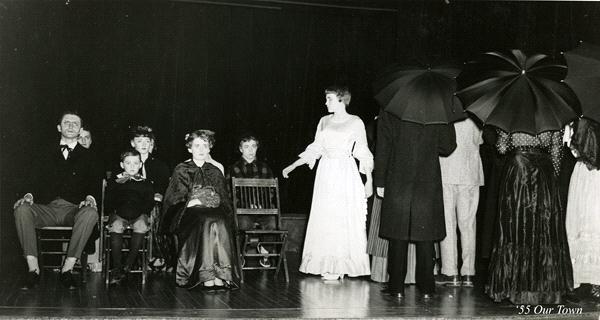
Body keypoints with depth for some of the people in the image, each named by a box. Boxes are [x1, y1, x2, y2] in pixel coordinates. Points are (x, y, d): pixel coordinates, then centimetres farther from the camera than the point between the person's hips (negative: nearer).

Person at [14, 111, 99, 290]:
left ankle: (67, 269, -31)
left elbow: (95, 183, 8)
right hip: (48, 208, 2)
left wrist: (90, 198, -14)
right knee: (22, 209, -30)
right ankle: (33, 269, -28)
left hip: (74, 209, -2)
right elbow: (35, 182, 15)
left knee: (90, 213, -37)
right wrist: (29, 195, -7)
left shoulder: (87, 157, 18)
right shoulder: (46, 154, 23)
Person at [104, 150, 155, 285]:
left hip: (139, 215, 0)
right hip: (119, 214, 0)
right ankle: (116, 267, -28)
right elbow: (108, 204, 13)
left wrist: (142, 212, -5)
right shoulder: (115, 183, 20)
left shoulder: (145, 184, 21)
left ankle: (128, 265, -26)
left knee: (141, 226, -34)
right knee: (116, 226, -34)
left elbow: (150, 203, 12)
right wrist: (114, 211, -5)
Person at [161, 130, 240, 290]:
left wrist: (200, 201, -2)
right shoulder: (181, 170, 15)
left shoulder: (216, 171, 22)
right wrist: (191, 203, -11)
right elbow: (173, 199, 8)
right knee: (207, 222, -37)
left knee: (220, 222, -35)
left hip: (215, 213, 2)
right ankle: (207, 276, -43)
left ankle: (221, 276, -41)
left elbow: (224, 200, 18)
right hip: (189, 214, -2)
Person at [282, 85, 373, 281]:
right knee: (324, 220, 2)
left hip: (346, 175, -4)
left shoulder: (356, 123, 0)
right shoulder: (324, 122, 11)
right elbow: (315, 149, 15)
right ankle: (328, 266, 8)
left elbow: (363, 153, 1)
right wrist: (293, 166, 11)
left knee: (345, 220, -3)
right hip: (326, 174, 4)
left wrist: (369, 179, -4)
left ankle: (341, 265, 4)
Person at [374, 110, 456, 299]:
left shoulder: (388, 113, -4)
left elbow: (383, 149, -3)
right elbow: (447, 147, 2)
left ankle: (397, 287, 7)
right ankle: (426, 288, 10)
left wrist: (380, 182, 2)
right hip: (428, 184, 1)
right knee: (425, 237, 7)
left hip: (397, 184, 0)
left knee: (398, 236, 5)